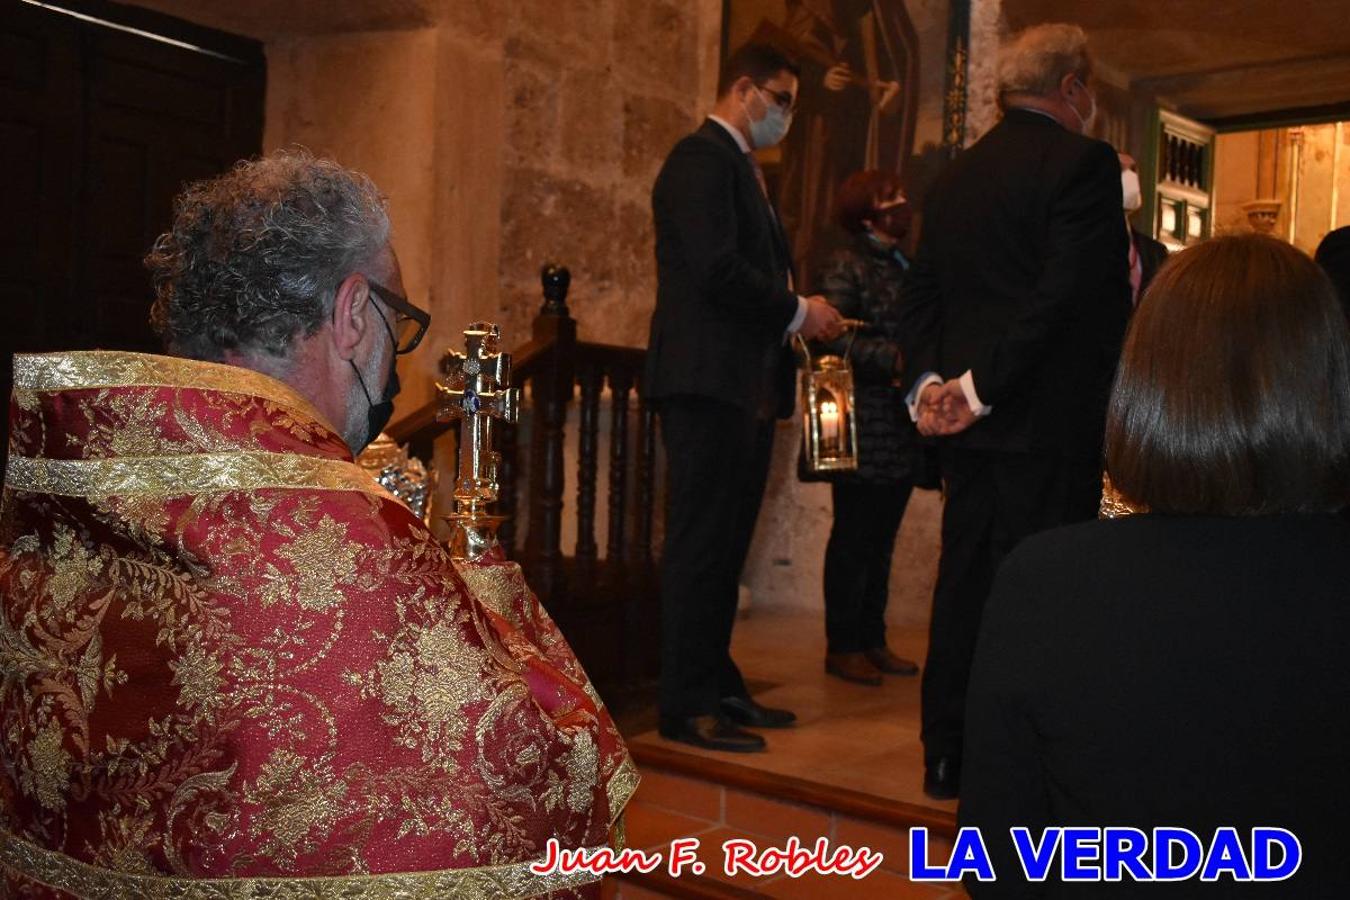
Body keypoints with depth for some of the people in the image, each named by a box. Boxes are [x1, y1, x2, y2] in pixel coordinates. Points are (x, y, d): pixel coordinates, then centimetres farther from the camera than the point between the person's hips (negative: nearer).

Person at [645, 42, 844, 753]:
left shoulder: (740, 167, 24)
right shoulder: (703, 158, -7)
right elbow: (718, 269, -19)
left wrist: (797, 317, 6)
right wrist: (798, 312, -9)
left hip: (746, 385, 10)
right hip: (708, 381, -10)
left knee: (724, 547, 12)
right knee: (700, 546, -6)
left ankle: (717, 687, 20)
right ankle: (687, 706, 1)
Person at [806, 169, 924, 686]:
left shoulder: (905, 268, 19)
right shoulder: (844, 267, -6)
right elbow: (835, 340, -18)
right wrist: (894, 358, -25)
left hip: (901, 431, 8)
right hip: (865, 429, -8)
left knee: (881, 540, 12)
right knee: (854, 537, -1)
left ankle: (872, 641, 20)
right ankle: (843, 646, 8)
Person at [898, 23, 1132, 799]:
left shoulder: (955, 176, 13)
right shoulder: (1082, 162, -9)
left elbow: (921, 295, 10)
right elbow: (1071, 294, -18)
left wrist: (932, 379, 0)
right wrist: (982, 385, -16)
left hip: (972, 421, 7)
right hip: (1052, 419, -7)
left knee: (965, 582, 12)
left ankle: (949, 755, 20)